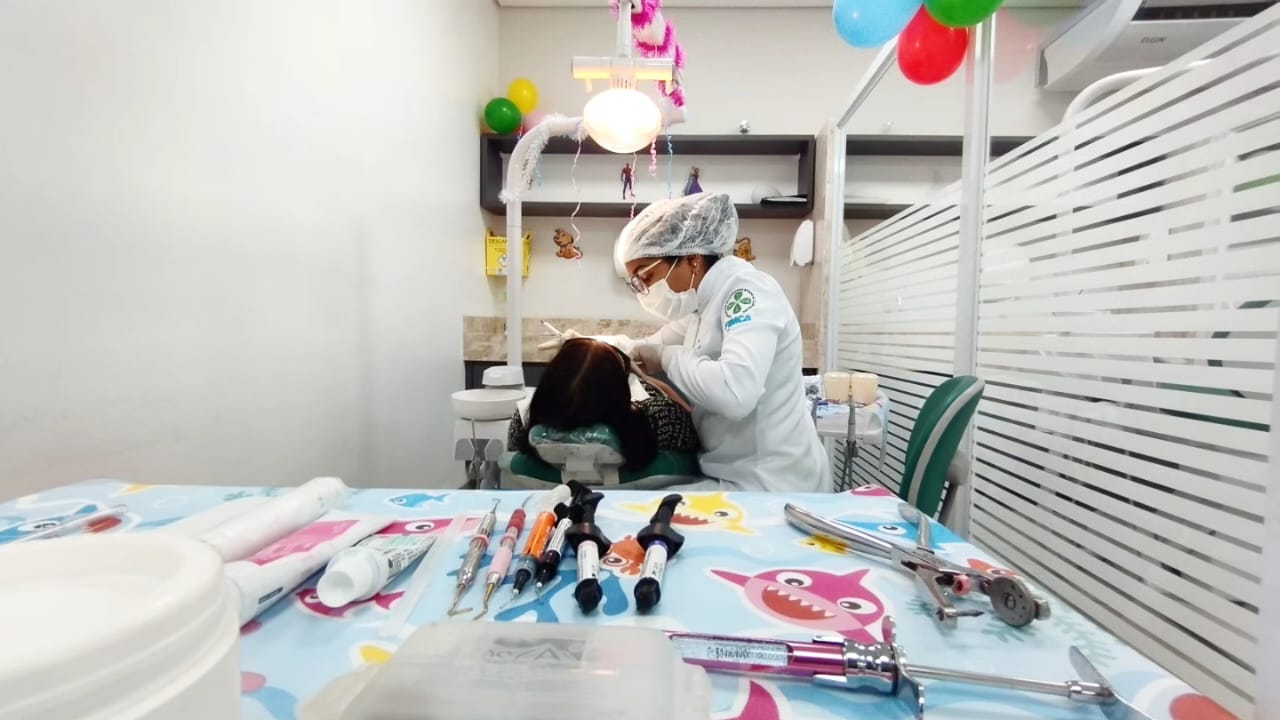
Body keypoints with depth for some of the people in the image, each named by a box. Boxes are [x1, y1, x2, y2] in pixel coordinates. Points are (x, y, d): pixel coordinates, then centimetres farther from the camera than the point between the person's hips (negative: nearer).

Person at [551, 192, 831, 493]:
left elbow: (734, 392, -34)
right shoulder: (704, 305, 8)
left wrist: (667, 358, -19)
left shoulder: (747, 291, -18)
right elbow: (650, 347, 21)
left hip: (771, 486, -7)